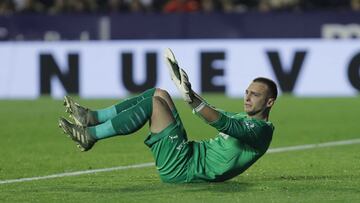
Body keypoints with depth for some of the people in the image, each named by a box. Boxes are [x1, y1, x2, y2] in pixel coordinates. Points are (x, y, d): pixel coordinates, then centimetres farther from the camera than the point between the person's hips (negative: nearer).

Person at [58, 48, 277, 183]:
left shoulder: (259, 130, -11)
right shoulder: (244, 118, 20)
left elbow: (225, 124, -30)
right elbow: (220, 116, 34)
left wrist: (192, 98, -41)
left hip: (181, 168, -10)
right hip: (189, 152, 10)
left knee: (153, 101, -17)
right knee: (159, 94, 9)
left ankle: (90, 135, -12)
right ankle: (92, 118, 3)